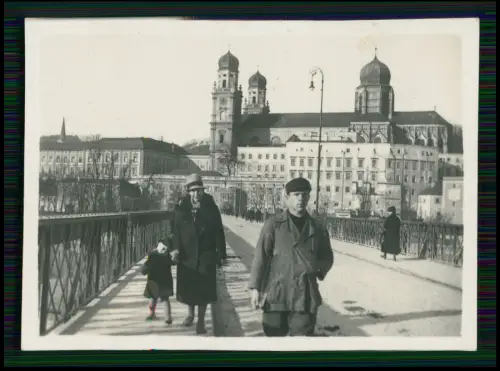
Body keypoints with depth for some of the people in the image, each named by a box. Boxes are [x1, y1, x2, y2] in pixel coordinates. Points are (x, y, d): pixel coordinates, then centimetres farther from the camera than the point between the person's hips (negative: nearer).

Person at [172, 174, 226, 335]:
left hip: (206, 253, -1)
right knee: (187, 286, 12)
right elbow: (176, 231, -1)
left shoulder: (211, 207, -4)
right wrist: (176, 250, -9)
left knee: (204, 287, 0)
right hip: (187, 253, 1)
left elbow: (219, 231, -2)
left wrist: (221, 252, -4)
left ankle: (201, 320, 12)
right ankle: (190, 312, 37)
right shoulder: (182, 208, -2)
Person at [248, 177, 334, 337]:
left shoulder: (318, 227, 9)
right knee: (274, 334, 10)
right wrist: (255, 288, -8)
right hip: (276, 293, -2)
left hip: (306, 295, 2)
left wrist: (319, 269, 0)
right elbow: (261, 257, -3)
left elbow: (327, 257, 20)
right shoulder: (273, 224, 0)